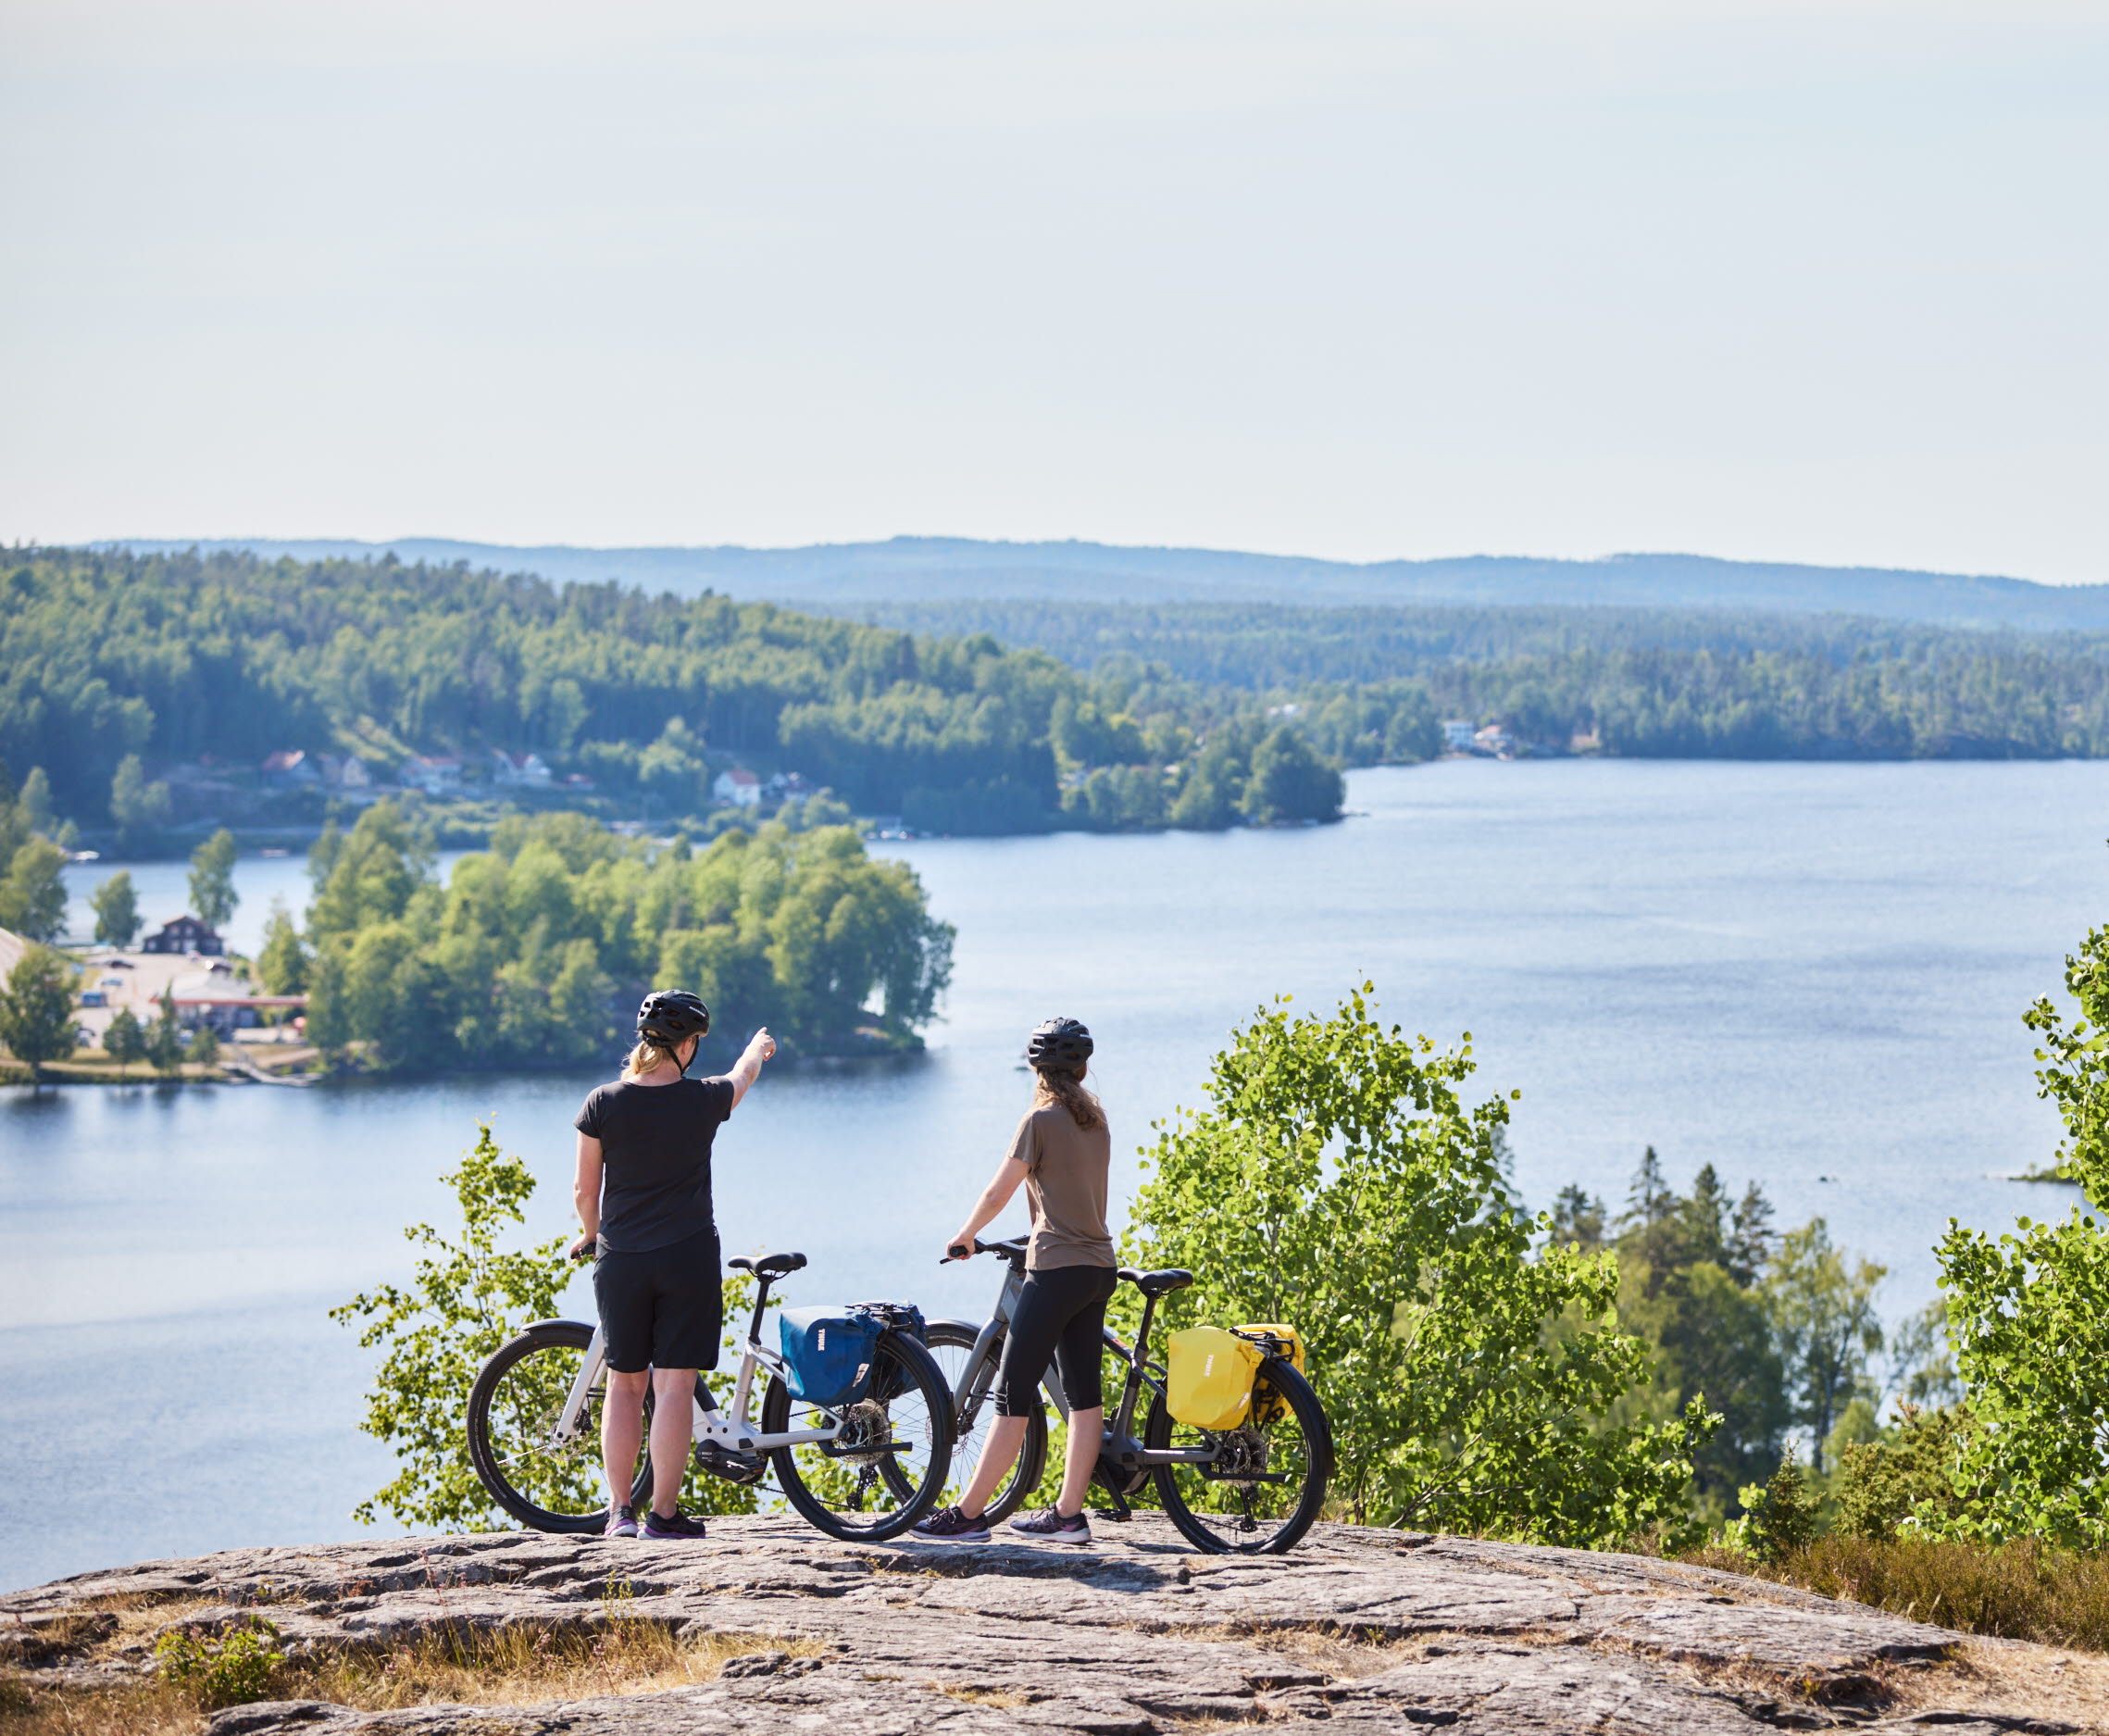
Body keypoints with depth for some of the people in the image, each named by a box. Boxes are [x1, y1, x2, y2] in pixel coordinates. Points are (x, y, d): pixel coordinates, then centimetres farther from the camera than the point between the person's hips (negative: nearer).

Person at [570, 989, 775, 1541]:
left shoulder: (604, 1103, -5)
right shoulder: (703, 1100, -6)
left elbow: (584, 1192, 1)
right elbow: (741, 1076, 19)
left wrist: (594, 1235, 22)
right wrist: (759, 1047, 41)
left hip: (620, 1260, 2)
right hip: (687, 1258, -2)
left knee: (625, 1384, 12)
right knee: (674, 1384, 0)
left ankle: (620, 1511, 13)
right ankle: (664, 1513, 0)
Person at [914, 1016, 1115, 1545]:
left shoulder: (1042, 1120, -9)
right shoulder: (1097, 1121, 12)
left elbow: (997, 1192, -6)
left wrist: (963, 1238, 10)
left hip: (1057, 1269, -8)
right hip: (1100, 1268, 8)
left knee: (1014, 1395, -7)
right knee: (1084, 1393, 7)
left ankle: (967, 1515, -7)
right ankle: (1068, 1514, 9)